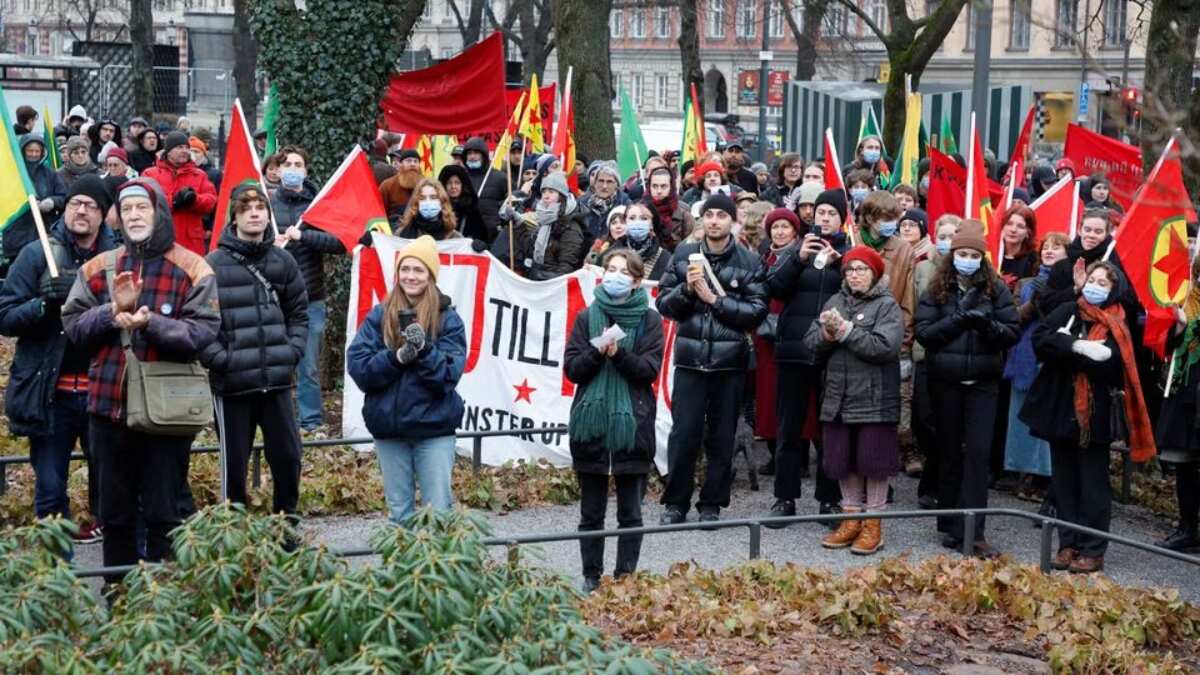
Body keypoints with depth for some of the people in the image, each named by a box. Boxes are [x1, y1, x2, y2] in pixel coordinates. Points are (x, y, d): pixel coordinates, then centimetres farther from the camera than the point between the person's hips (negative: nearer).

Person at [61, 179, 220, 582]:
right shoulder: (100, 268, 10)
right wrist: (111, 312, -13)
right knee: (116, 512, 13)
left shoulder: (192, 269, -2)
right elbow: (72, 323, 4)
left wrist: (152, 323, -24)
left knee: (163, 512, 3)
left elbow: (204, 331, -12)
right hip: (109, 404, 4)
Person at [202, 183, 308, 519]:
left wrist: (293, 352, 2)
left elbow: (298, 314, 16)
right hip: (232, 382, -4)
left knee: (288, 457, 8)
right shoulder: (214, 264, -5)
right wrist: (220, 359, -14)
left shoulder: (283, 261, 9)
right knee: (234, 464, 4)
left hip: (278, 379, 4)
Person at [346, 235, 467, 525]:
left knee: (438, 511, -2)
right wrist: (395, 358, -18)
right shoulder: (380, 316, 5)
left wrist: (425, 351, -24)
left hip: (434, 426, -2)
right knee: (399, 512, 11)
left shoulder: (447, 318, 0)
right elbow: (357, 366, -3)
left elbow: (449, 374, -8)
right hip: (389, 427, 2)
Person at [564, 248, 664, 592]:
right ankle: (591, 576, 18)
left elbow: (650, 369, -6)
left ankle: (626, 577, 11)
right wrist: (597, 352, -15)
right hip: (591, 424, 2)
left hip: (632, 425, -2)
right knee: (591, 512, 9)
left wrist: (618, 353, -20)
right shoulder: (587, 317, 8)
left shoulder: (649, 320, 3)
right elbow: (571, 368, 2)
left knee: (630, 512, 4)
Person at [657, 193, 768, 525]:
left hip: (729, 360, 0)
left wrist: (714, 299, -10)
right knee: (683, 434, -3)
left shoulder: (749, 262, 3)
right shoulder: (683, 255, 8)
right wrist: (687, 289, -10)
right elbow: (664, 303, 8)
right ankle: (676, 503, 9)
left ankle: (712, 504, 14)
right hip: (690, 358, 0)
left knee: (721, 437, 3)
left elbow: (757, 311, -4)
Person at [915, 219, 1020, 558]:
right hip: (945, 381, 1)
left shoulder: (995, 289, 2)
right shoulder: (937, 290, 3)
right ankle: (950, 526, 19)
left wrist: (988, 324, -20)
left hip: (982, 382, -1)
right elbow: (923, 332, -5)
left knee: (978, 453, -8)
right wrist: (956, 320, -18)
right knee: (949, 453, 9)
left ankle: (972, 530, -7)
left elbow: (1013, 332, -1)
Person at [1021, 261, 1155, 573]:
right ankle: (1068, 545, 16)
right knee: (1064, 480, 9)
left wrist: (1064, 346, -14)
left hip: (1095, 415, -4)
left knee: (1093, 483, 1)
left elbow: (1106, 362, -18)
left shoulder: (1116, 326, -2)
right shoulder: (1066, 312, 7)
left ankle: (1092, 550, 6)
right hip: (1060, 409, 4)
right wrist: (1077, 346, -19)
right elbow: (1039, 339, -8)